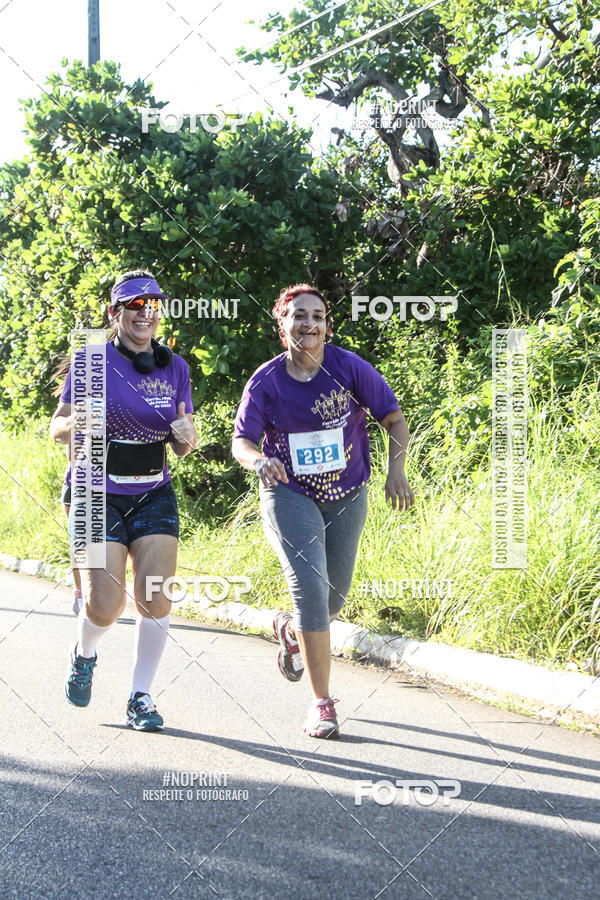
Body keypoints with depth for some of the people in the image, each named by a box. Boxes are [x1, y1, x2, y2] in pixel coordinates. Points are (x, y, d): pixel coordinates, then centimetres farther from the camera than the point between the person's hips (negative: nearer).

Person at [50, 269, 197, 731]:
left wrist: (187, 435, -13)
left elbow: (182, 446, 11)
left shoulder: (174, 367, 5)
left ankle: (141, 698, 8)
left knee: (155, 601, -9)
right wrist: (75, 425, -25)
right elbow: (57, 428, -2)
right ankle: (84, 655, 25)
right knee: (105, 606, -10)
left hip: (154, 496, 3)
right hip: (98, 496, -3)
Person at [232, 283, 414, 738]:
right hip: (289, 494, -2)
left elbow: (395, 417, -3)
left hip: (346, 496, 2)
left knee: (334, 597, 9)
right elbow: (241, 441, -5)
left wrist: (397, 472, -14)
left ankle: (290, 630, 48)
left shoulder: (349, 368, -11)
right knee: (309, 584, -19)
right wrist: (259, 460, -28)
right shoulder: (266, 381, -10)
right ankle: (323, 704, -10)